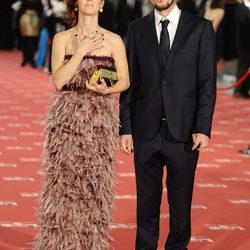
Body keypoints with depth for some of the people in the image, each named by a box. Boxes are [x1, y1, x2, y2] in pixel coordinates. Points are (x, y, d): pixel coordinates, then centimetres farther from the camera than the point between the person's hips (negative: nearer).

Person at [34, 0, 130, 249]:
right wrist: (81, 51, -12)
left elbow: (124, 80, 6)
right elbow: (58, 80, -6)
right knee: (63, 181, -2)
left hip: (100, 119, 0)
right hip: (66, 118, 0)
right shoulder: (62, 39, 3)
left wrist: (106, 89, -14)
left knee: (95, 183, 0)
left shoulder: (113, 41, 3)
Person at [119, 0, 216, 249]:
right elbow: (130, 82, 7)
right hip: (146, 131, 1)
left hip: (183, 132, -1)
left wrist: (203, 128, -9)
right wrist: (125, 128, 1)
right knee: (147, 199, 8)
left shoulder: (201, 28, 1)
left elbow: (207, 82, -2)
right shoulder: (137, 29, 7)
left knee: (181, 198, 7)